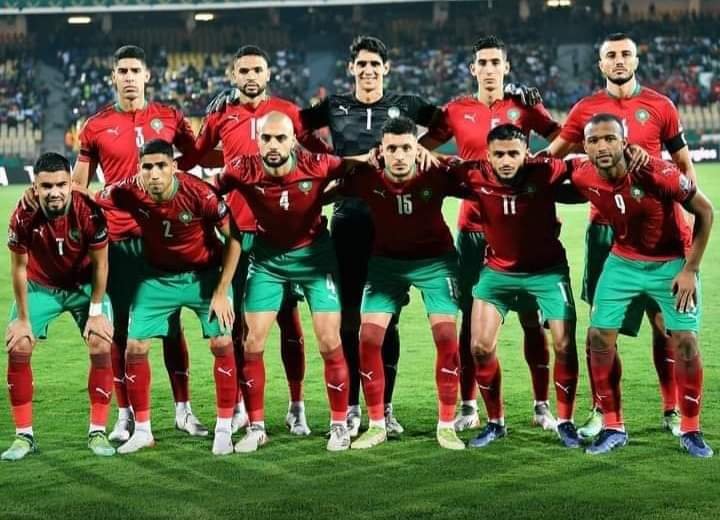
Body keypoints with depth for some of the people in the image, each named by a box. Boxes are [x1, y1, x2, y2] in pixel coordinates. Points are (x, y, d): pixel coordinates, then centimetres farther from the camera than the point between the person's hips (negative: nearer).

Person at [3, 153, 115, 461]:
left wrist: (96, 312, -12)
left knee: (101, 347, -13)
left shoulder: (89, 213, -29)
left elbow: (100, 265, -15)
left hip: (84, 285, -1)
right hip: (40, 286, 1)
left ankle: (98, 432, -2)